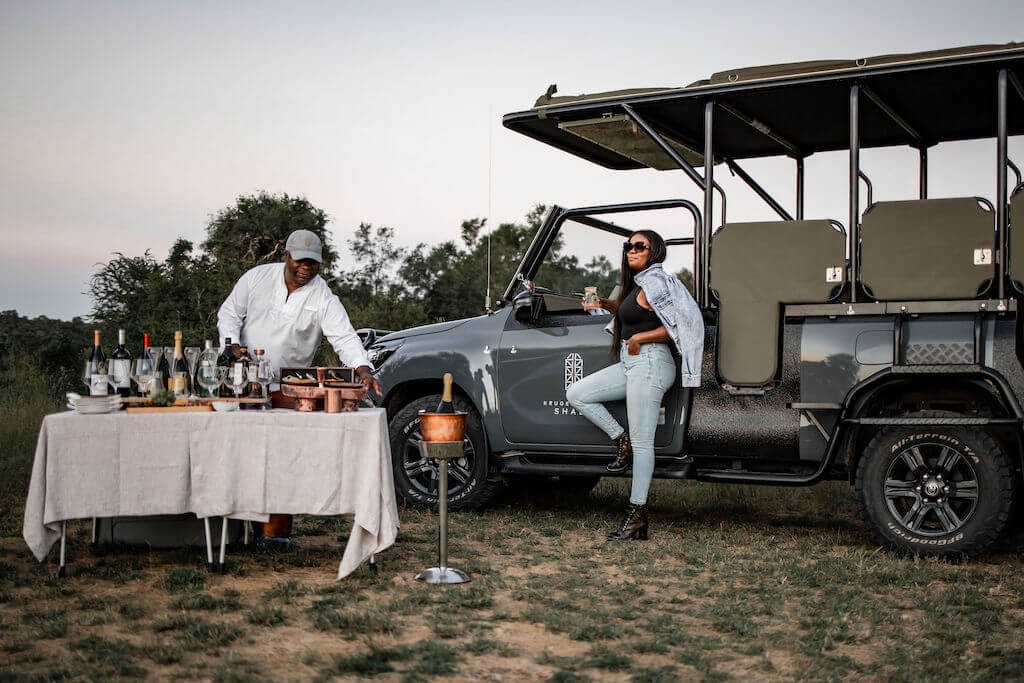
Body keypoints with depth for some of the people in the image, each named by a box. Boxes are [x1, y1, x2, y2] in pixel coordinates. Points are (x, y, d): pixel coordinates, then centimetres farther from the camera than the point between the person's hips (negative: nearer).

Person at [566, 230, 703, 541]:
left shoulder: (654, 283, -10)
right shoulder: (635, 284, 16)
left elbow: (678, 326, -17)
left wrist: (640, 337, -15)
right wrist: (605, 305, 20)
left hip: (650, 363, -10)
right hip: (629, 363, 10)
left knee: (642, 441, -8)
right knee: (576, 394, 5)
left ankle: (637, 513, -5)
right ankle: (622, 442, 7)